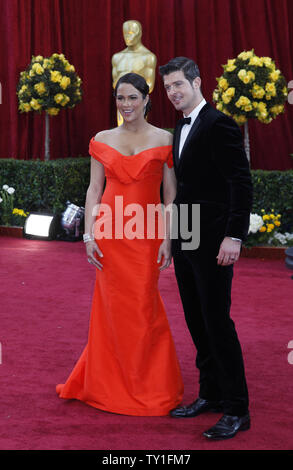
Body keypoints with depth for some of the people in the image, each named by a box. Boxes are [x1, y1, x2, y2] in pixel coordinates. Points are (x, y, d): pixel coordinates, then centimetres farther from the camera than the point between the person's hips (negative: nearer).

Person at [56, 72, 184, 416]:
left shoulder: (163, 139, 1)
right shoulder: (103, 140, 7)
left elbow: (170, 194, 0)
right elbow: (94, 189, 6)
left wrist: (168, 239, -7)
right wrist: (89, 235, -2)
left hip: (145, 234, -1)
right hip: (110, 233, 2)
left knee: (142, 308, 3)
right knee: (114, 308, 6)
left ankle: (149, 387, 19)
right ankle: (112, 386, 21)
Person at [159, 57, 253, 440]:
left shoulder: (219, 125, -13)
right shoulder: (181, 128, 15)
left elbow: (241, 184, -17)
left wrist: (234, 237, -23)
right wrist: (173, 235, 17)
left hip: (212, 243, -9)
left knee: (217, 322, -6)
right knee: (197, 322, 13)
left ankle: (236, 410, 2)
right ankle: (211, 395, 25)